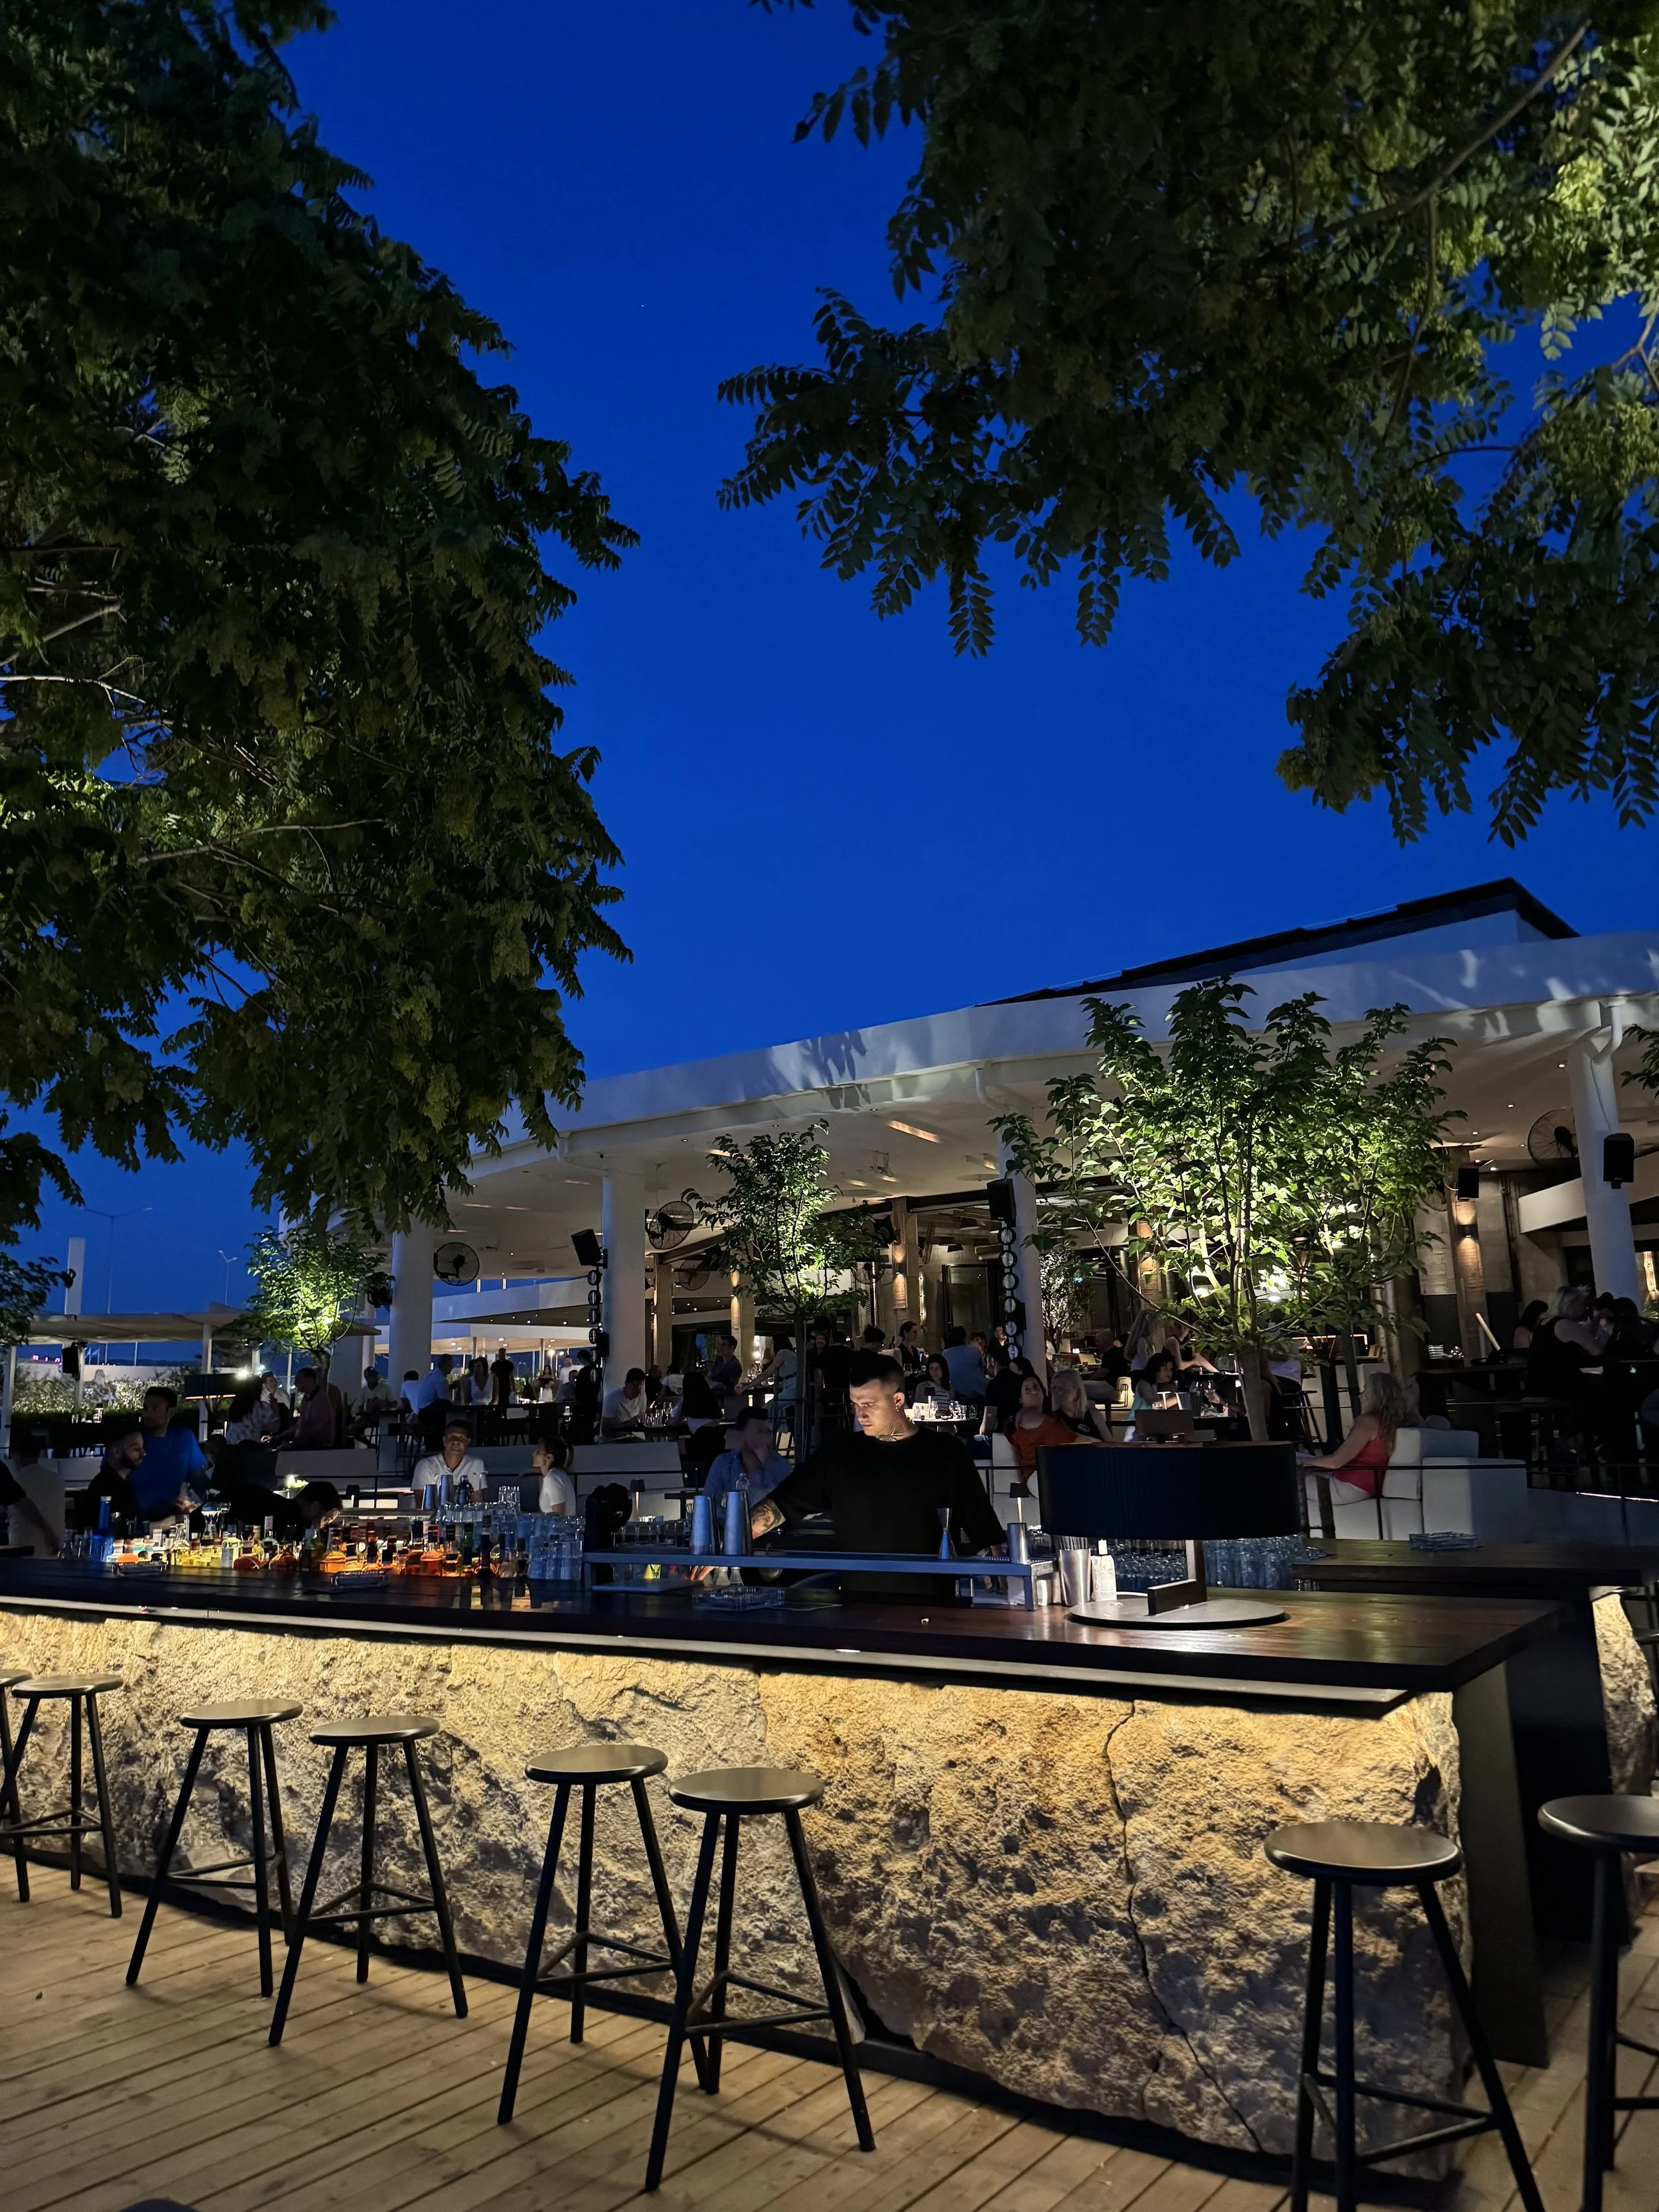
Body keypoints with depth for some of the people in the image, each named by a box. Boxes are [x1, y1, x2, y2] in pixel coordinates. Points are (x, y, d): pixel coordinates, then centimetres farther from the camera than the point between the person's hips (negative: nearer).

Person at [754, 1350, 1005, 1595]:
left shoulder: (946, 1453, 4)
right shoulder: (840, 1452, 8)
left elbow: (986, 1534, 7)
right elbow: (781, 1505, 6)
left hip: (932, 1607, -1)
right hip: (859, 1608, 2)